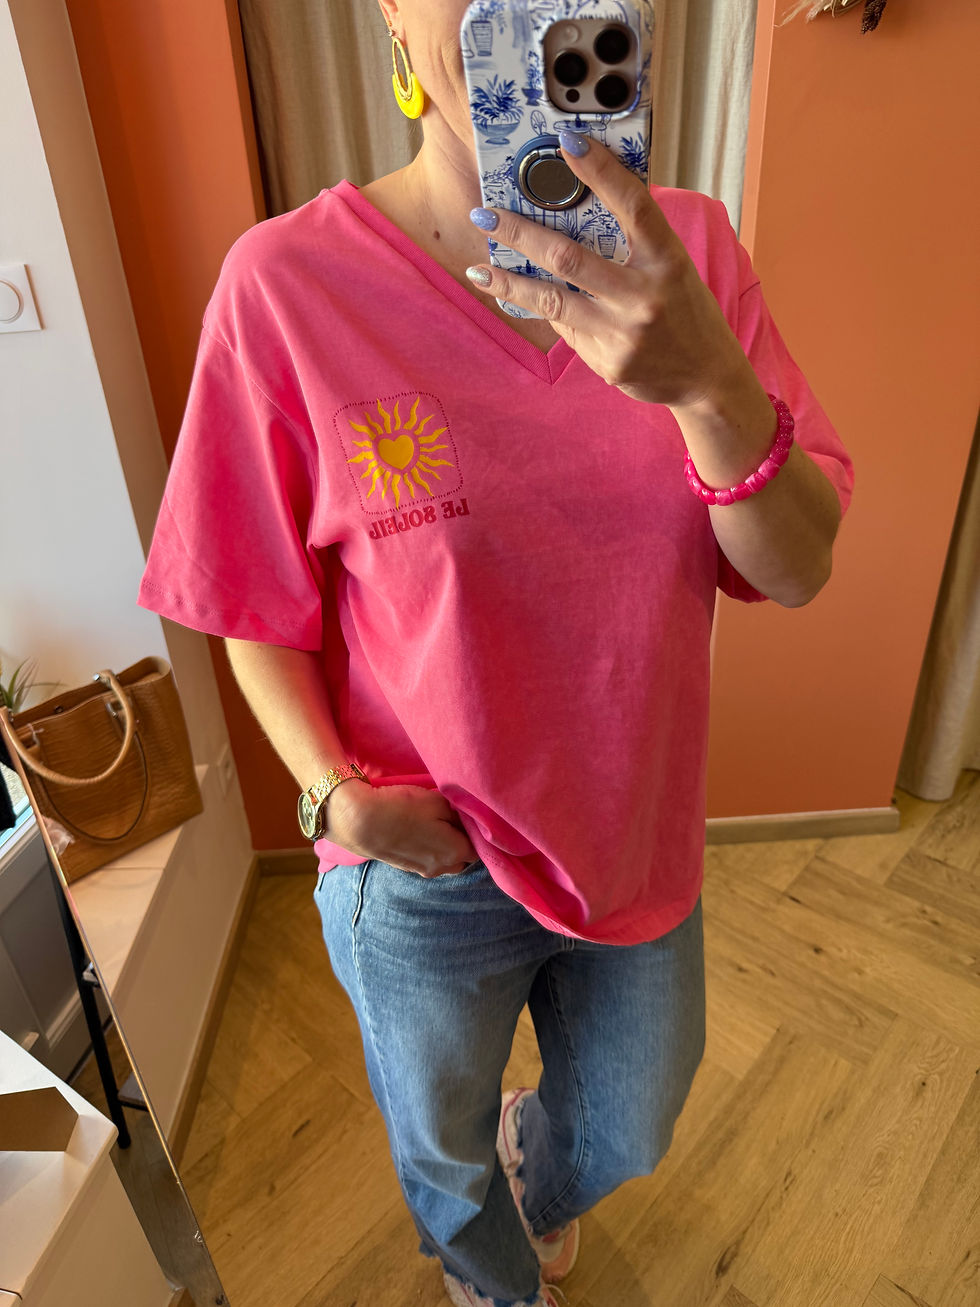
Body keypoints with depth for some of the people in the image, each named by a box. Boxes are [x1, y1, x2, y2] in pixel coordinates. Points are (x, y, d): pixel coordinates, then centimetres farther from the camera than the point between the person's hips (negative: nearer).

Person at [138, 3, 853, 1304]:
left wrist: (710, 383, -31)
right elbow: (256, 607, -8)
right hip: (420, 871, -2)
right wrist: (334, 791, -22)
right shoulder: (290, 283, -18)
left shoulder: (685, 250, -9)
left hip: (638, 834, 3)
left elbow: (797, 570, -14)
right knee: (443, 1147, 30)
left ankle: (540, 1166, 72)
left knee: (627, 1133, 31)